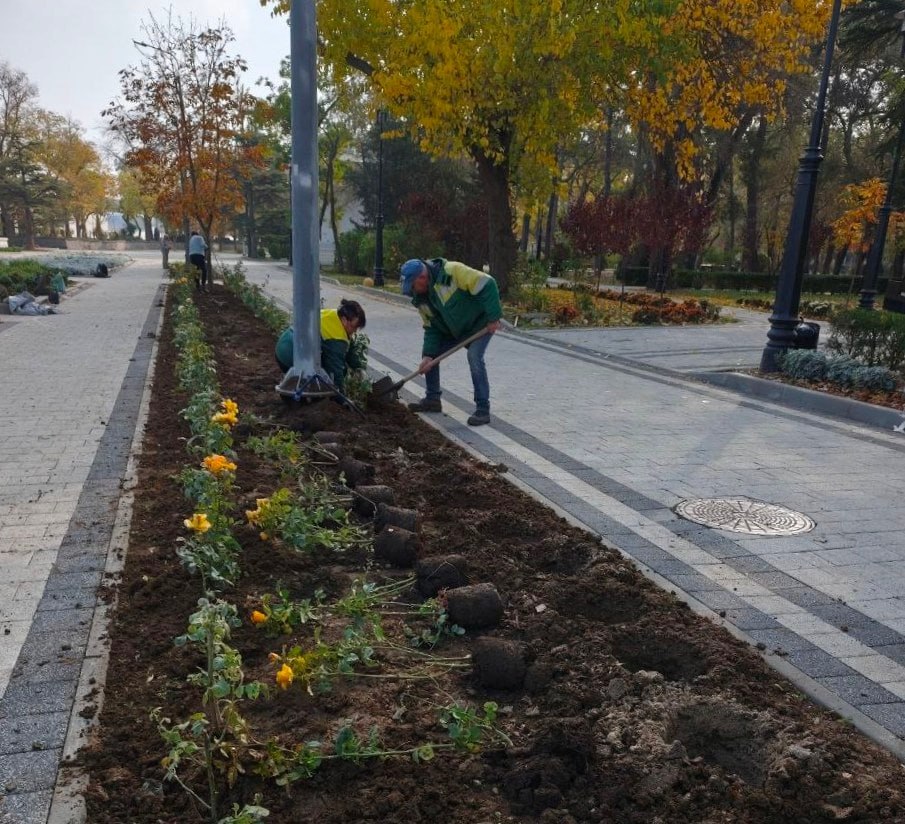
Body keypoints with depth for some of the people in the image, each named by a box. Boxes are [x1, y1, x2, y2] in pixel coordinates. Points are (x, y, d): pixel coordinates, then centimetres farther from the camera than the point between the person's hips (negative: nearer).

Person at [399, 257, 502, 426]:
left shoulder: (452, 271, -29)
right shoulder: (421, 298, -5)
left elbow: (486, 285, -29)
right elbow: (431, 328, 0)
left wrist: (493, 317, -30)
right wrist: (429, 354, -12)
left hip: (480, 324, -8)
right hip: (453, 330, 8)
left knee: (474, 358, -26)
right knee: (429, 352, 6)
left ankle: (483, 409, -17)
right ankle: (433, 399, 19)